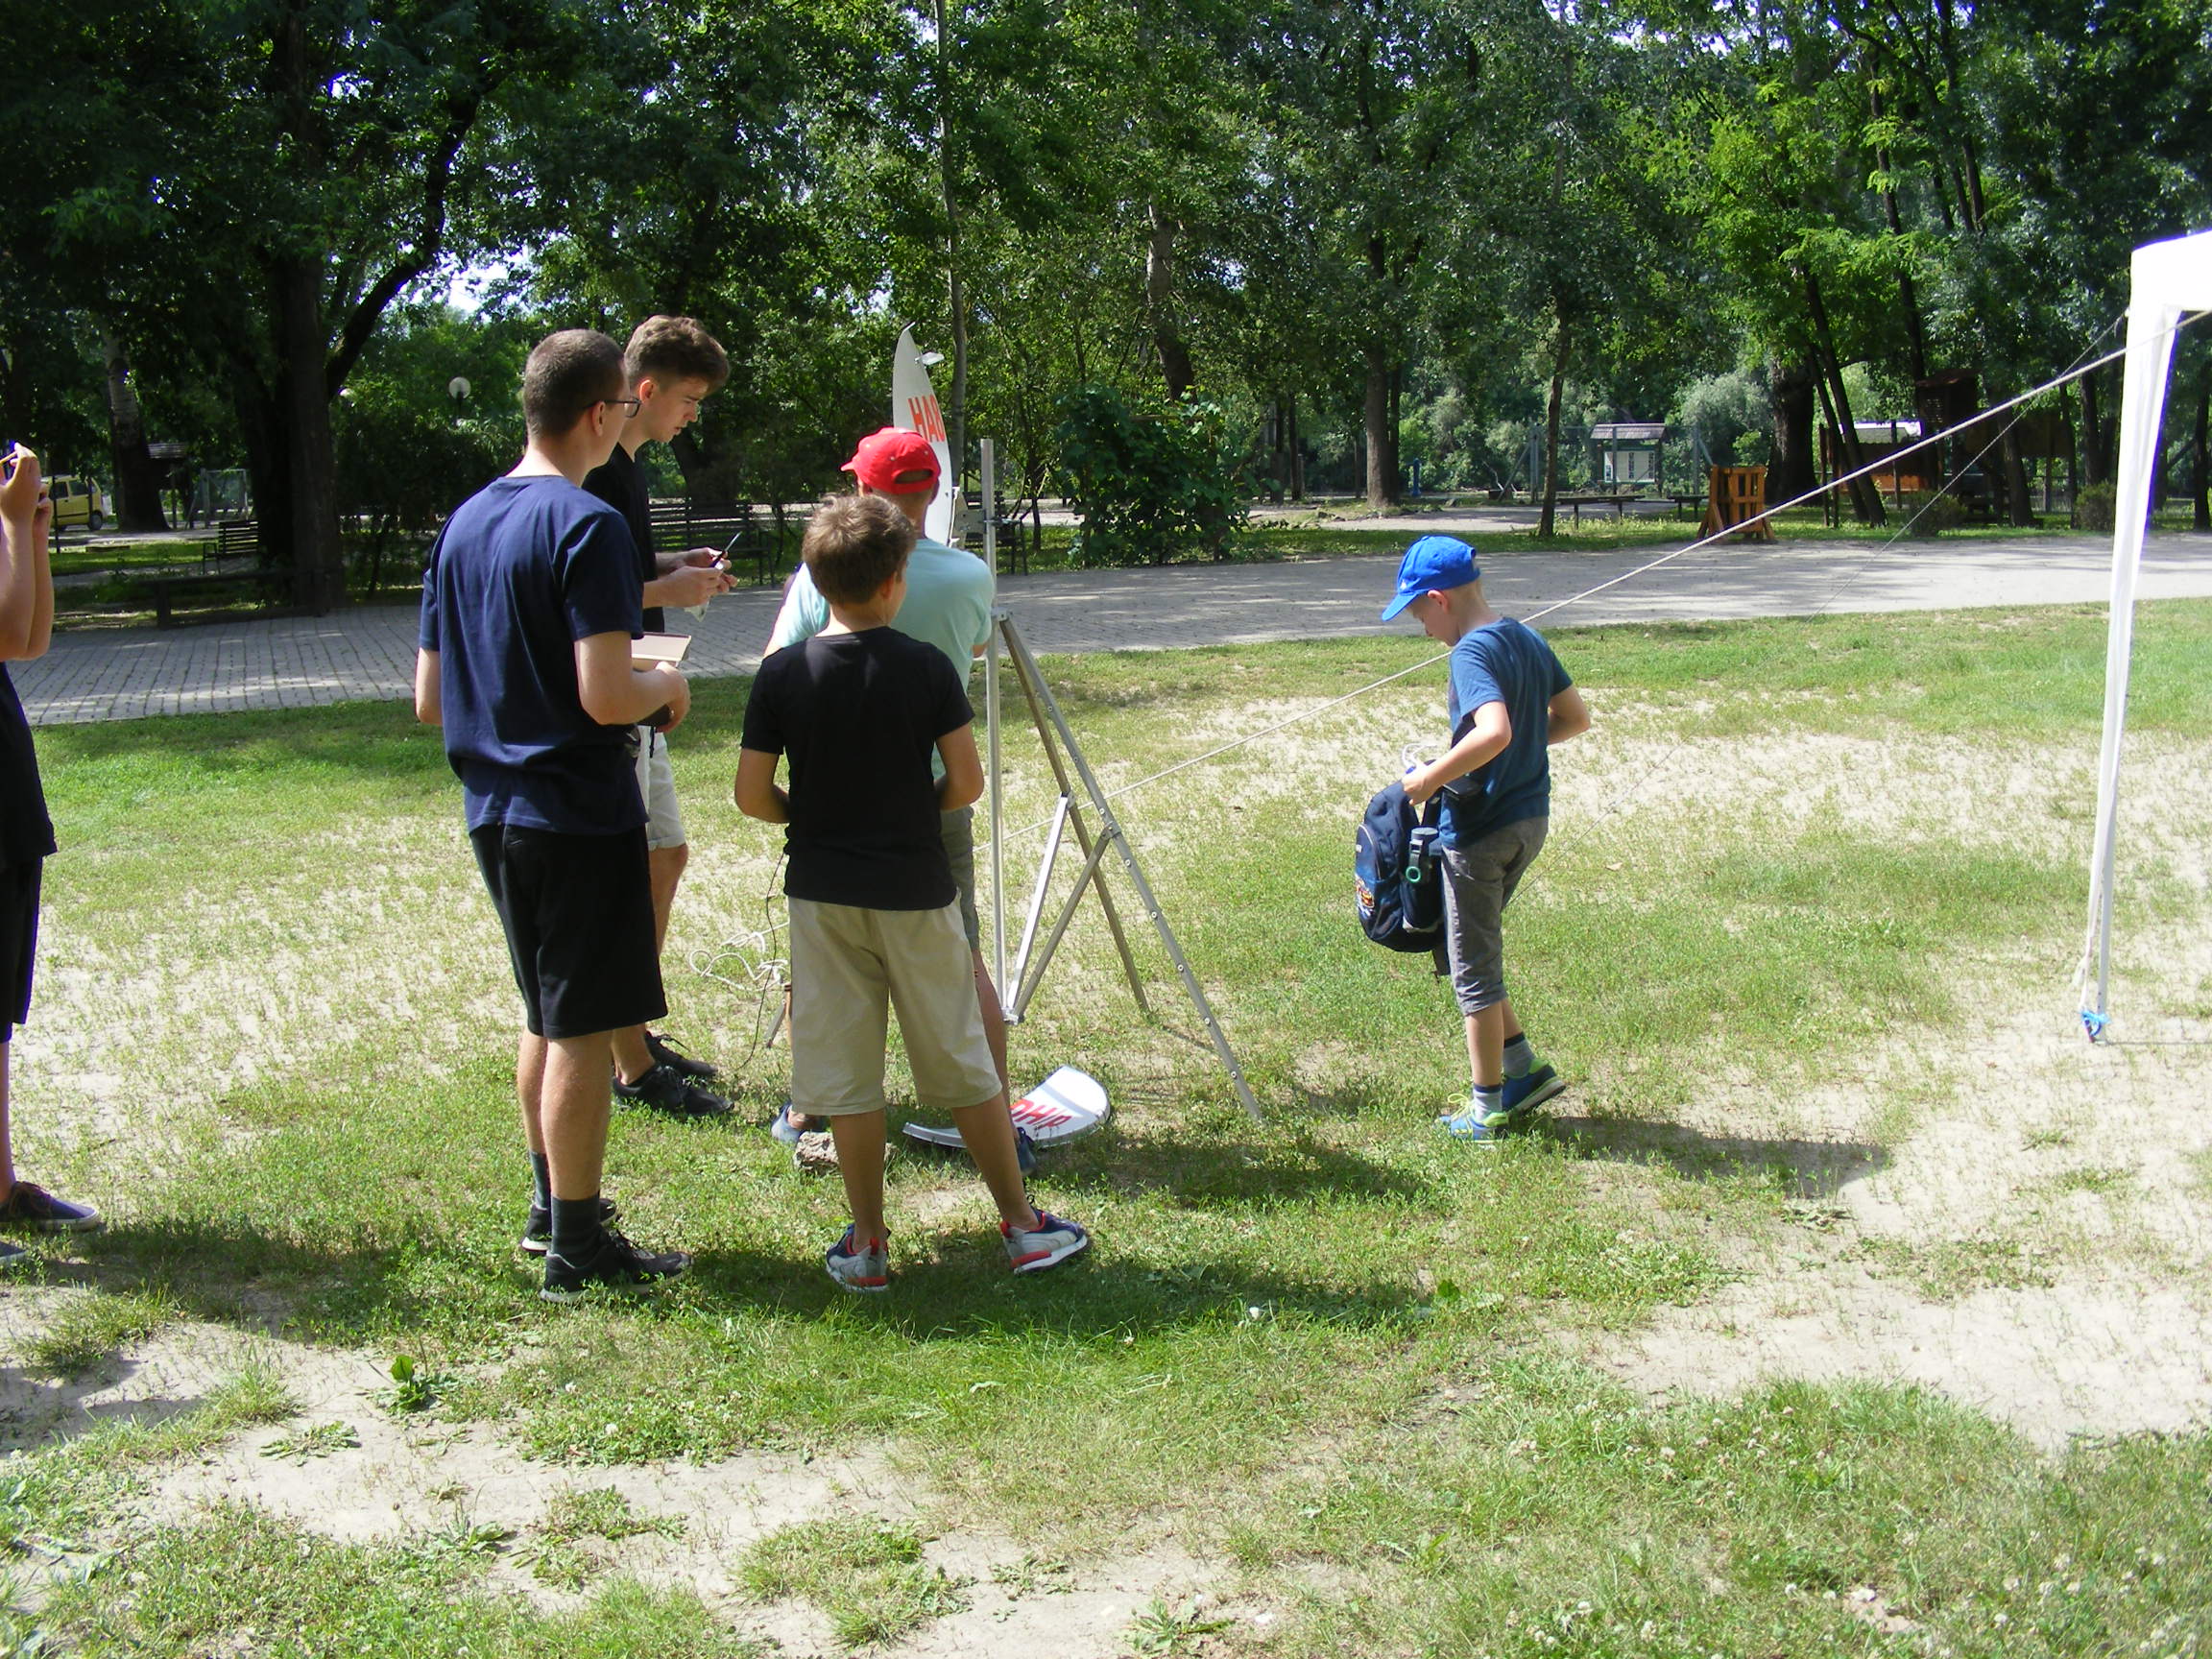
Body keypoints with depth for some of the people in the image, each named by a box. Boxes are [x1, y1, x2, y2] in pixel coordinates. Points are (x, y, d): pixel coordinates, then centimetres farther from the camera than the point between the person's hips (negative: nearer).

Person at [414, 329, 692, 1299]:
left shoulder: (463, 524, 9)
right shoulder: (586, 525, -16)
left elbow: (430, 700, 12)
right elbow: (606, 698, -23)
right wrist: (667, 686, -4)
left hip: (495, 813, 8)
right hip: (578, 814, -8)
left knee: (546, 1019, 21)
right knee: (585, 1030, 1)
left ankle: (549, 1205, 33)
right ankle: (577, 1248, 8)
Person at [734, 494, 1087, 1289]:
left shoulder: (782, 674, -6)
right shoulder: (927, 667, -8)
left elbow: (752, 796, -5)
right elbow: (966, 783, -8)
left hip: (822, 894, 1)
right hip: (915, 889, 0)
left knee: (846, 1077, 8)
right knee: (963, 1066, 11)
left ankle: (867, 1244, 13)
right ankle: (1022, 1225, 19)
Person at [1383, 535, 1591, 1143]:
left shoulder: (1473, 652, -19)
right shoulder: (1528, 640, 8)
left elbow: (1494, 731, -34)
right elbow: (1576, 717, 14)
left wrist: (1432, 778, -23)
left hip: (1480, 828, -9)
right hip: (1531, 818, 9)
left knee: (1473, 969, 5)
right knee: (1461, 950, 22)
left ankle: (1488, 1111, 15)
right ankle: (1523, 1068, 21)